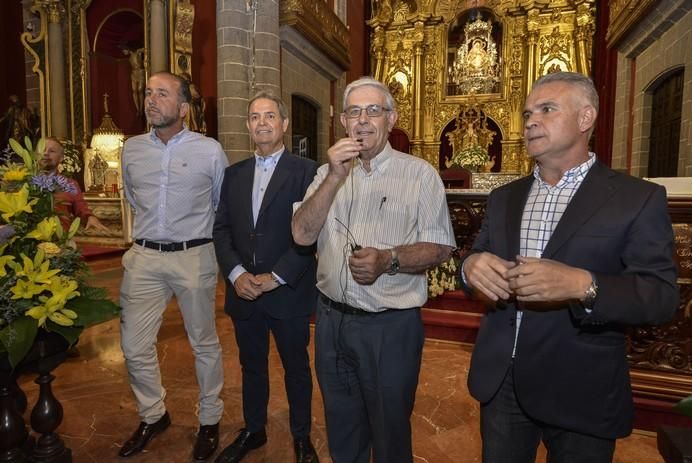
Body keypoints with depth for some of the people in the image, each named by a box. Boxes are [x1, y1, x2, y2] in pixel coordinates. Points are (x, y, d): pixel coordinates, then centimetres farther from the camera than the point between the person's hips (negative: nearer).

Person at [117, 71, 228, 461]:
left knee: (205, 344, 9)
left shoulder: (210, 150, -6)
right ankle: (153, 416, 33)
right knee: (135, 346, 8)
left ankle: (210, 421, 29)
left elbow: (226, 205, 7)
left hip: (194, 257, -3)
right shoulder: (132, 149, 6)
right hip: (144, 257, 4)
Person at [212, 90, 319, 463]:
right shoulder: (234, 174, 10)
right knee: (251, 366, 20)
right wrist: (236, 273, -9)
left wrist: (275, 277, -16)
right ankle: (253, 430, 42)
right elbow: (221, 229, 6)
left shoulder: (306, 171, -6)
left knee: (296, 367, 14)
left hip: (289, 293, -4)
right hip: (243, 291, 4)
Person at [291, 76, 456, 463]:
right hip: (331, 319, 4)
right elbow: (302, 235, -6)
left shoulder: (420, 173, -7)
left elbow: (441, 248, -9)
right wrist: (335, 177, -17)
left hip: (390, 326, -4)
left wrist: (388, 259, -27)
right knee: (341, 428, 25)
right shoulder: (329, 173, 6)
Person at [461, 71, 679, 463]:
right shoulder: (504, 197, 8)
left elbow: (663, 296, -13)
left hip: (580, 391, -4)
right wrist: (472, 266, -16)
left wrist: (582, 285, -30)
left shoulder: (638, 198, -7)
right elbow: (478, 261, 8)